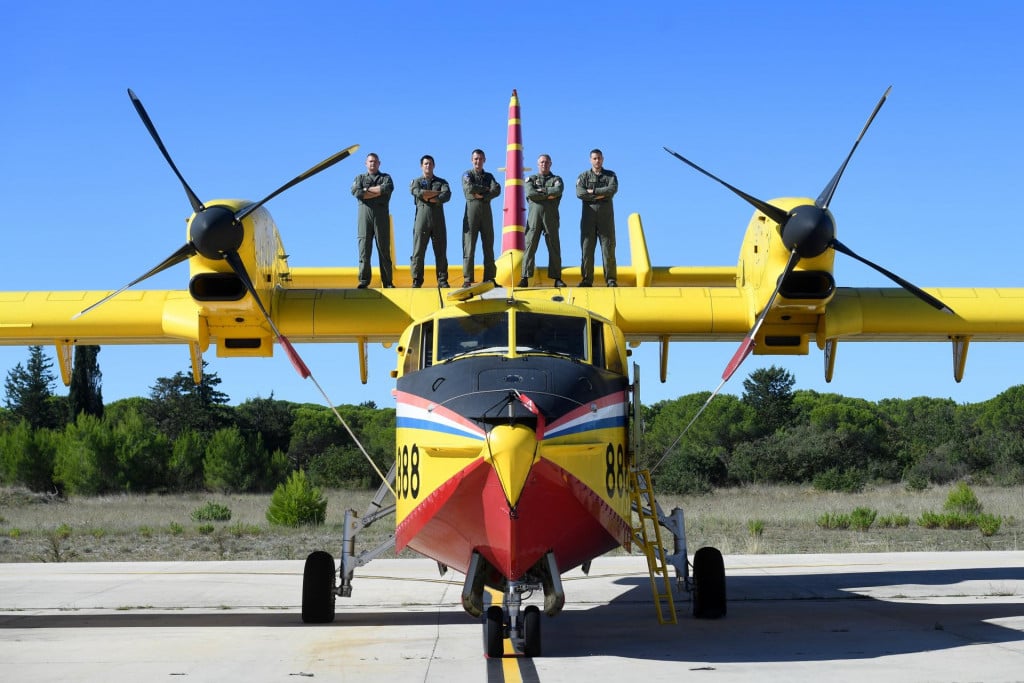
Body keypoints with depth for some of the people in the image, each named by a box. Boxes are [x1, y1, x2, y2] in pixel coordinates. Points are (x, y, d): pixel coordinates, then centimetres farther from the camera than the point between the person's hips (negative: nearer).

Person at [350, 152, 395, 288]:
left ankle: (387, 281, -1)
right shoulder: (360, 178, 17)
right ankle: (364, 281, -7)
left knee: (384, 249, -1)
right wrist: (378, 192, -5)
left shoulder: (386, 177, 17)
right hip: (364, 214, 0)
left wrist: (367, 189, -4)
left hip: (381, 215, 0)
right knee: (364, 248, -7)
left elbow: (388, 188, -7)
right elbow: (356, 192, -4)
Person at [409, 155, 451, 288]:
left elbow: (447, 196, -4)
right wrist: (437, 193, -3)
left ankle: (442, 280, 0)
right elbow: (419, 193, -8)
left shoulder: (441, 182, 17)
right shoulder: (416, 182, 15)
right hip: (422, 217, -1)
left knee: (441, 251, -2)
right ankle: (417, 280, -3)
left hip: (438, 218, 1)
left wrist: (429, 198, -9)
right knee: (418, 251, -5)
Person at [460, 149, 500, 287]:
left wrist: (482, 195, -12)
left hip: (486, 211, 4)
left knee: (488, 246, 1)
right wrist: (486, 189, -3)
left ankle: (489, 279, 3)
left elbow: (497, 190, -1)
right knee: (469, 246, -8)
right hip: (472, 210, -3)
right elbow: (470, 188, -13)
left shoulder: (489, 176, 18)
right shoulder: (467, 175, 9)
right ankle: (467, 280, -9)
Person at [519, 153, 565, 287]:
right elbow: (530, 194, -4)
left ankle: (557, 278, 0)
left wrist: (541, 191, -3)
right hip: (534, 215, 0)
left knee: (554, 247, -2)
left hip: (551, 216, 0)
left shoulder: (557, 179, 15)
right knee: (530, 246, -6)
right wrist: (548, 195, -4)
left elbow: (557, 191, -8)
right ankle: (525, 278, -8)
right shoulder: (531, 179, 16)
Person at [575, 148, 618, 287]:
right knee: (587, 248, -3)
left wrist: (593, 191, -11)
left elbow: (612, 189, -9)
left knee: (608, 247, -4)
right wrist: (600, 195, -11)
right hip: (589, 215, 0)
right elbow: (580, 193, -8)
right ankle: (587, 280, -1)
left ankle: (611, 280, -4)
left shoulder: (610, 175, 11)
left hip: (606, 216, 0)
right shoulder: (583, 176, 11)